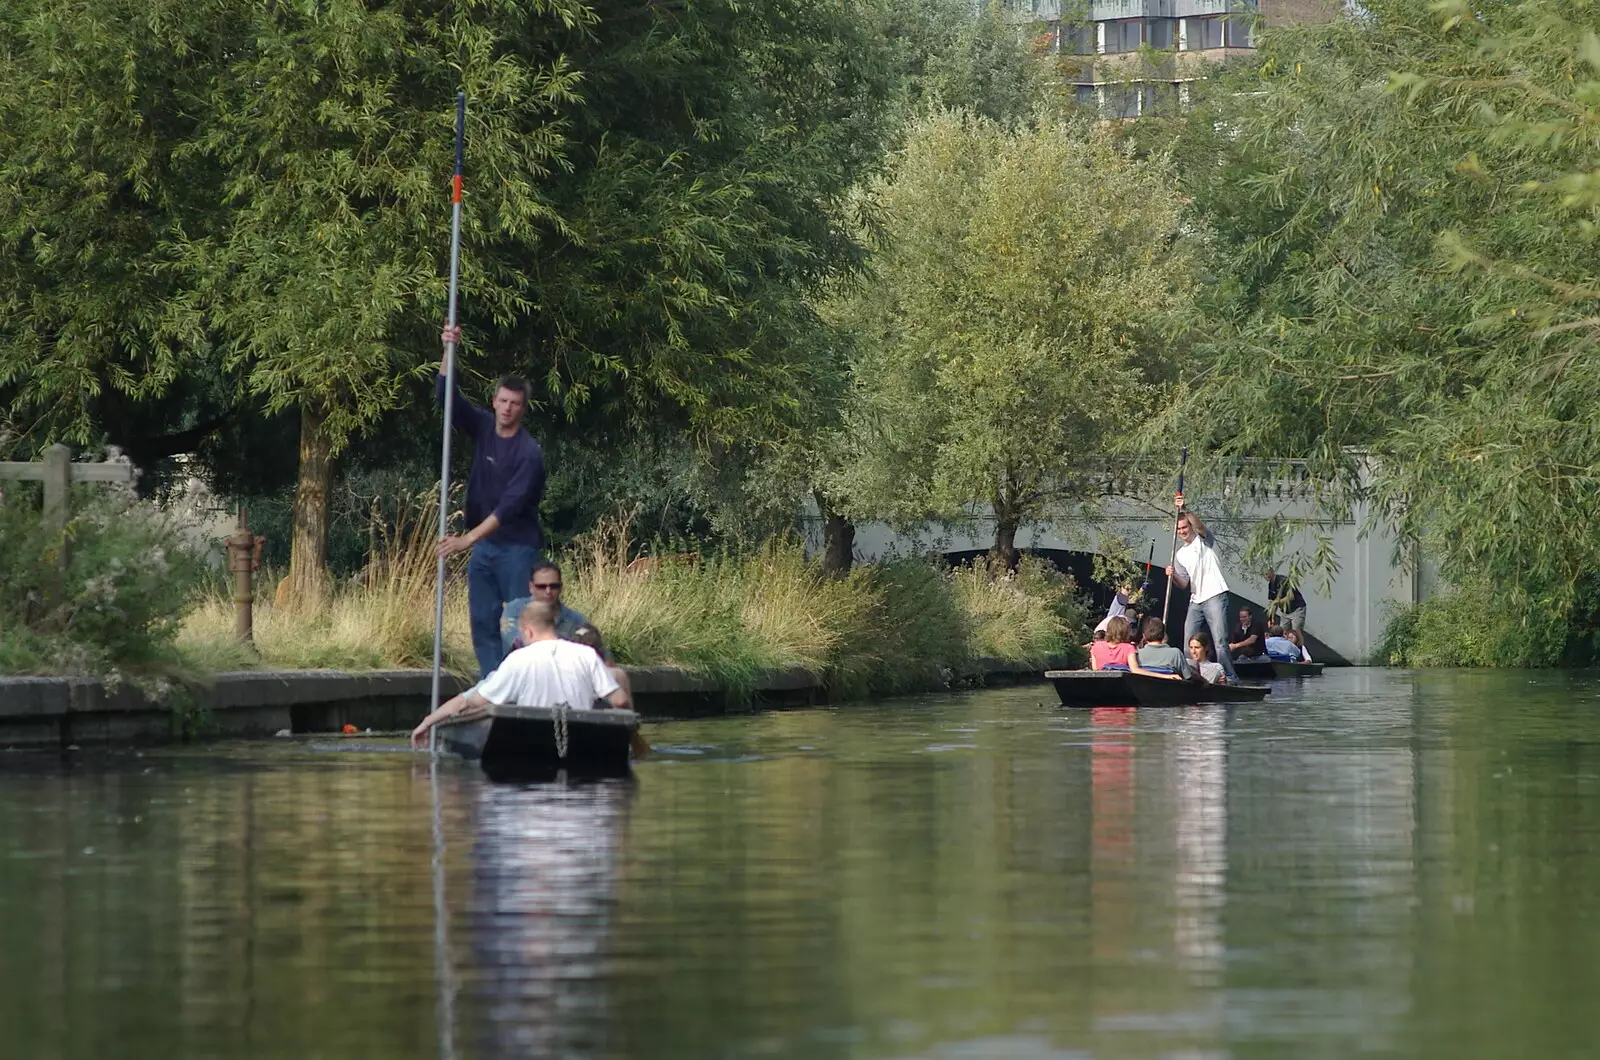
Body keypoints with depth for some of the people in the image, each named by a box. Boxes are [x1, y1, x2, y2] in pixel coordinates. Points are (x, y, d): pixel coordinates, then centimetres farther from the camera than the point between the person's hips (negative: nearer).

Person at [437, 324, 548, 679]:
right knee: (482, 619, 4)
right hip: (483, 545, 6)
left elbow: (510, 505, -23)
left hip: (517, 546, -6)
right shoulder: (483, 428, 2)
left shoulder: (529, 452, -16)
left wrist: (468, 539, -29)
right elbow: (448, 398, -3)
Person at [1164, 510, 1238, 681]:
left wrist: (1185, 511, -22)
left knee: (1220, 642, -13)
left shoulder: (1204, 540, 4)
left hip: (1215, 596, -7)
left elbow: (1201, 526, -19)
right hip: (1195, 601, 7)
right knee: (1188, 644, 3)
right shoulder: (1180, 555, 16)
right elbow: (1184, 584, 9)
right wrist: (1173, 576, -11)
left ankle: (1230, 678, -12)